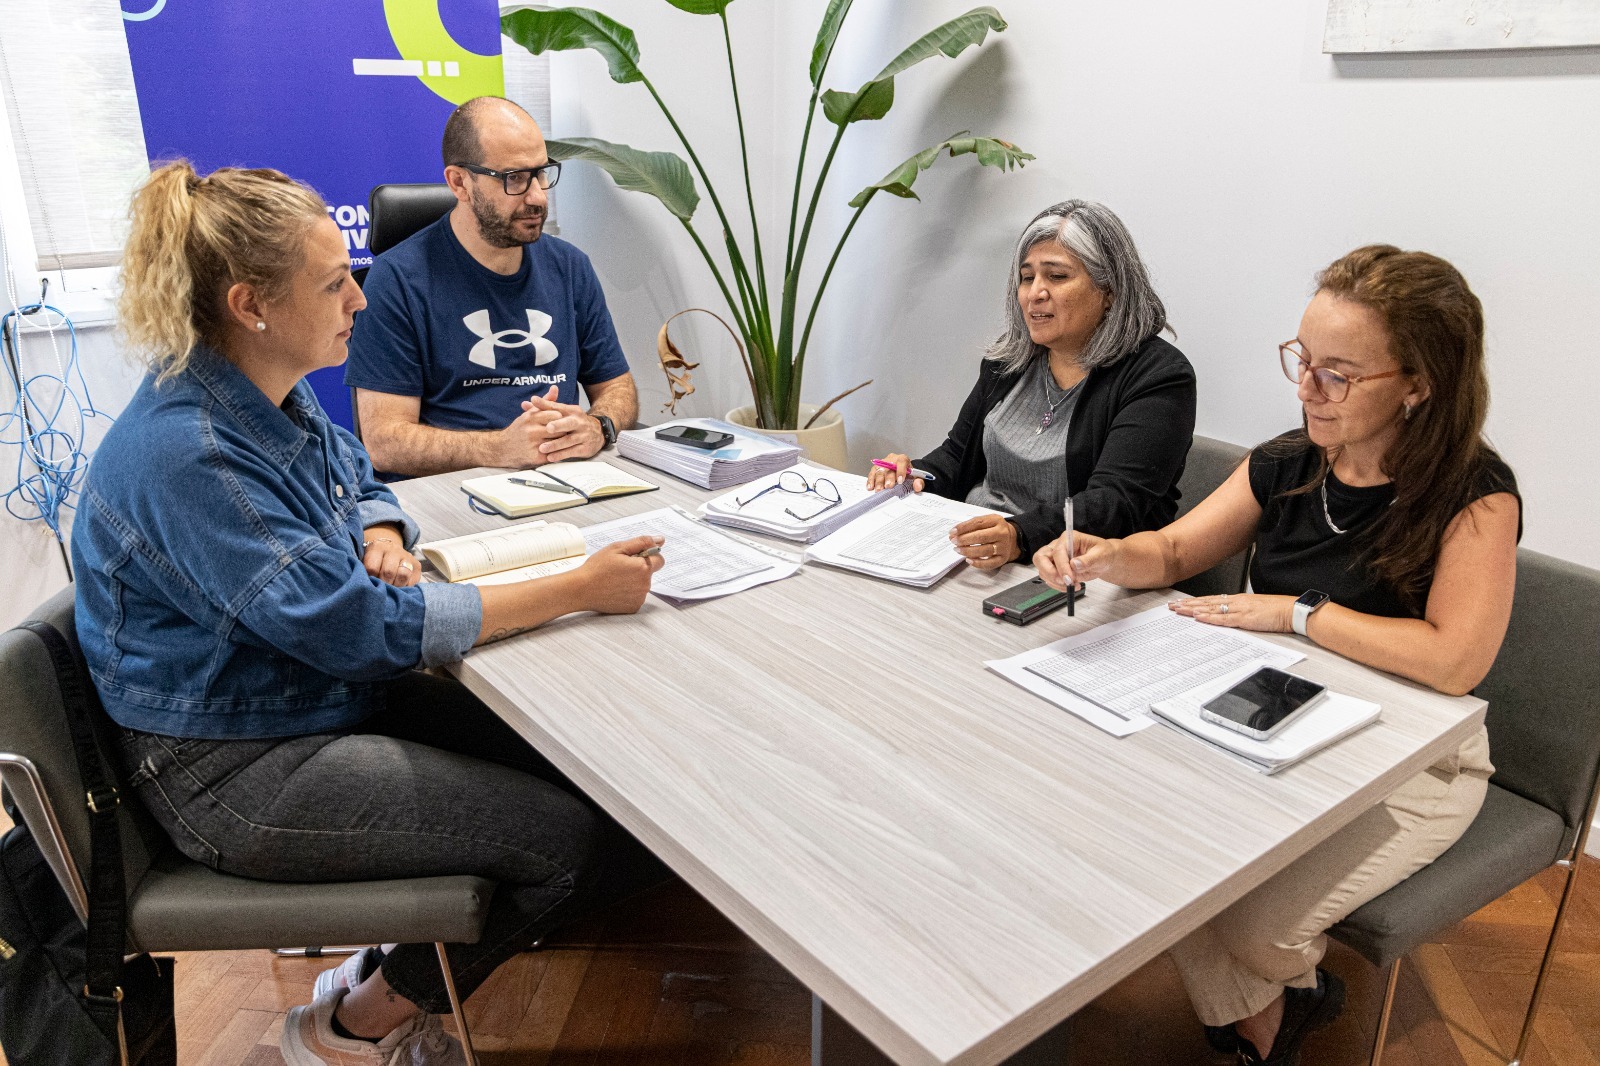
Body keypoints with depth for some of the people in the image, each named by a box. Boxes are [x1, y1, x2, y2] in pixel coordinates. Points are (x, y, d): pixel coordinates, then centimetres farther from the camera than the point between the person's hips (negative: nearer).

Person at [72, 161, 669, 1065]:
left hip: (329, 697, 9)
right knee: (574, 836, -13)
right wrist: (578, 591, -28)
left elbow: (365, 479, 18)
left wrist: (384, 537, -8)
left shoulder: (272, 390, 1)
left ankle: (392, 975, 17)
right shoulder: (185, 455, -27)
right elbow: (360, 628, -28)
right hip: (233, 770, -9)